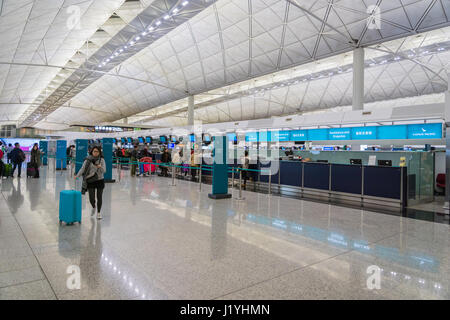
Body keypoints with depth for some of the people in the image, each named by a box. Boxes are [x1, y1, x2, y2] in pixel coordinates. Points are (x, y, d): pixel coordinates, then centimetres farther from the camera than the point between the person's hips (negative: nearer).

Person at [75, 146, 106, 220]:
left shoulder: (102, 160, -1)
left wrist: (100, 167, -26)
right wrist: (77, 176, -16)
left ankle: (99, 212, 23)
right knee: (91, 198, -4)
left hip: (100, 180, 0)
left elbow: (104, 171, -6)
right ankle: (93, 207, 30)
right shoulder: (88, 160, -2)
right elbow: (83, 168, -4)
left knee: (99, 197, 4)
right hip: (90, 181, 0)